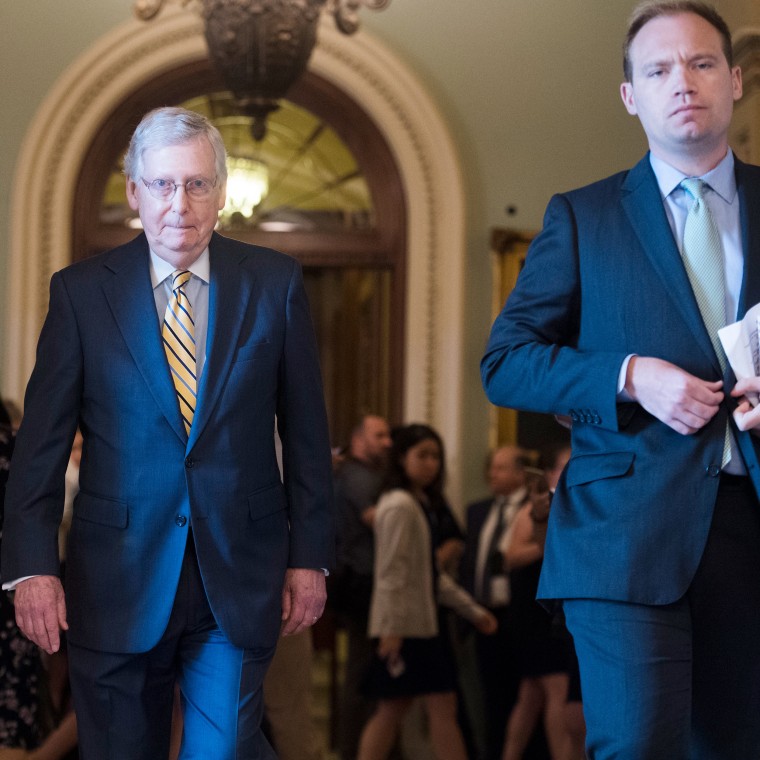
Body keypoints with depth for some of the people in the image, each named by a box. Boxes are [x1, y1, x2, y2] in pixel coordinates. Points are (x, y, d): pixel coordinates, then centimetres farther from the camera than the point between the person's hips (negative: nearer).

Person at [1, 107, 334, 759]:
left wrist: (310, 557, 3)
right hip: (118, 583, 1)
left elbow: (306, 429, 6)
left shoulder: (275, 283, 3)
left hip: (238, 582, 0)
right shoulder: (80, 292, 1)